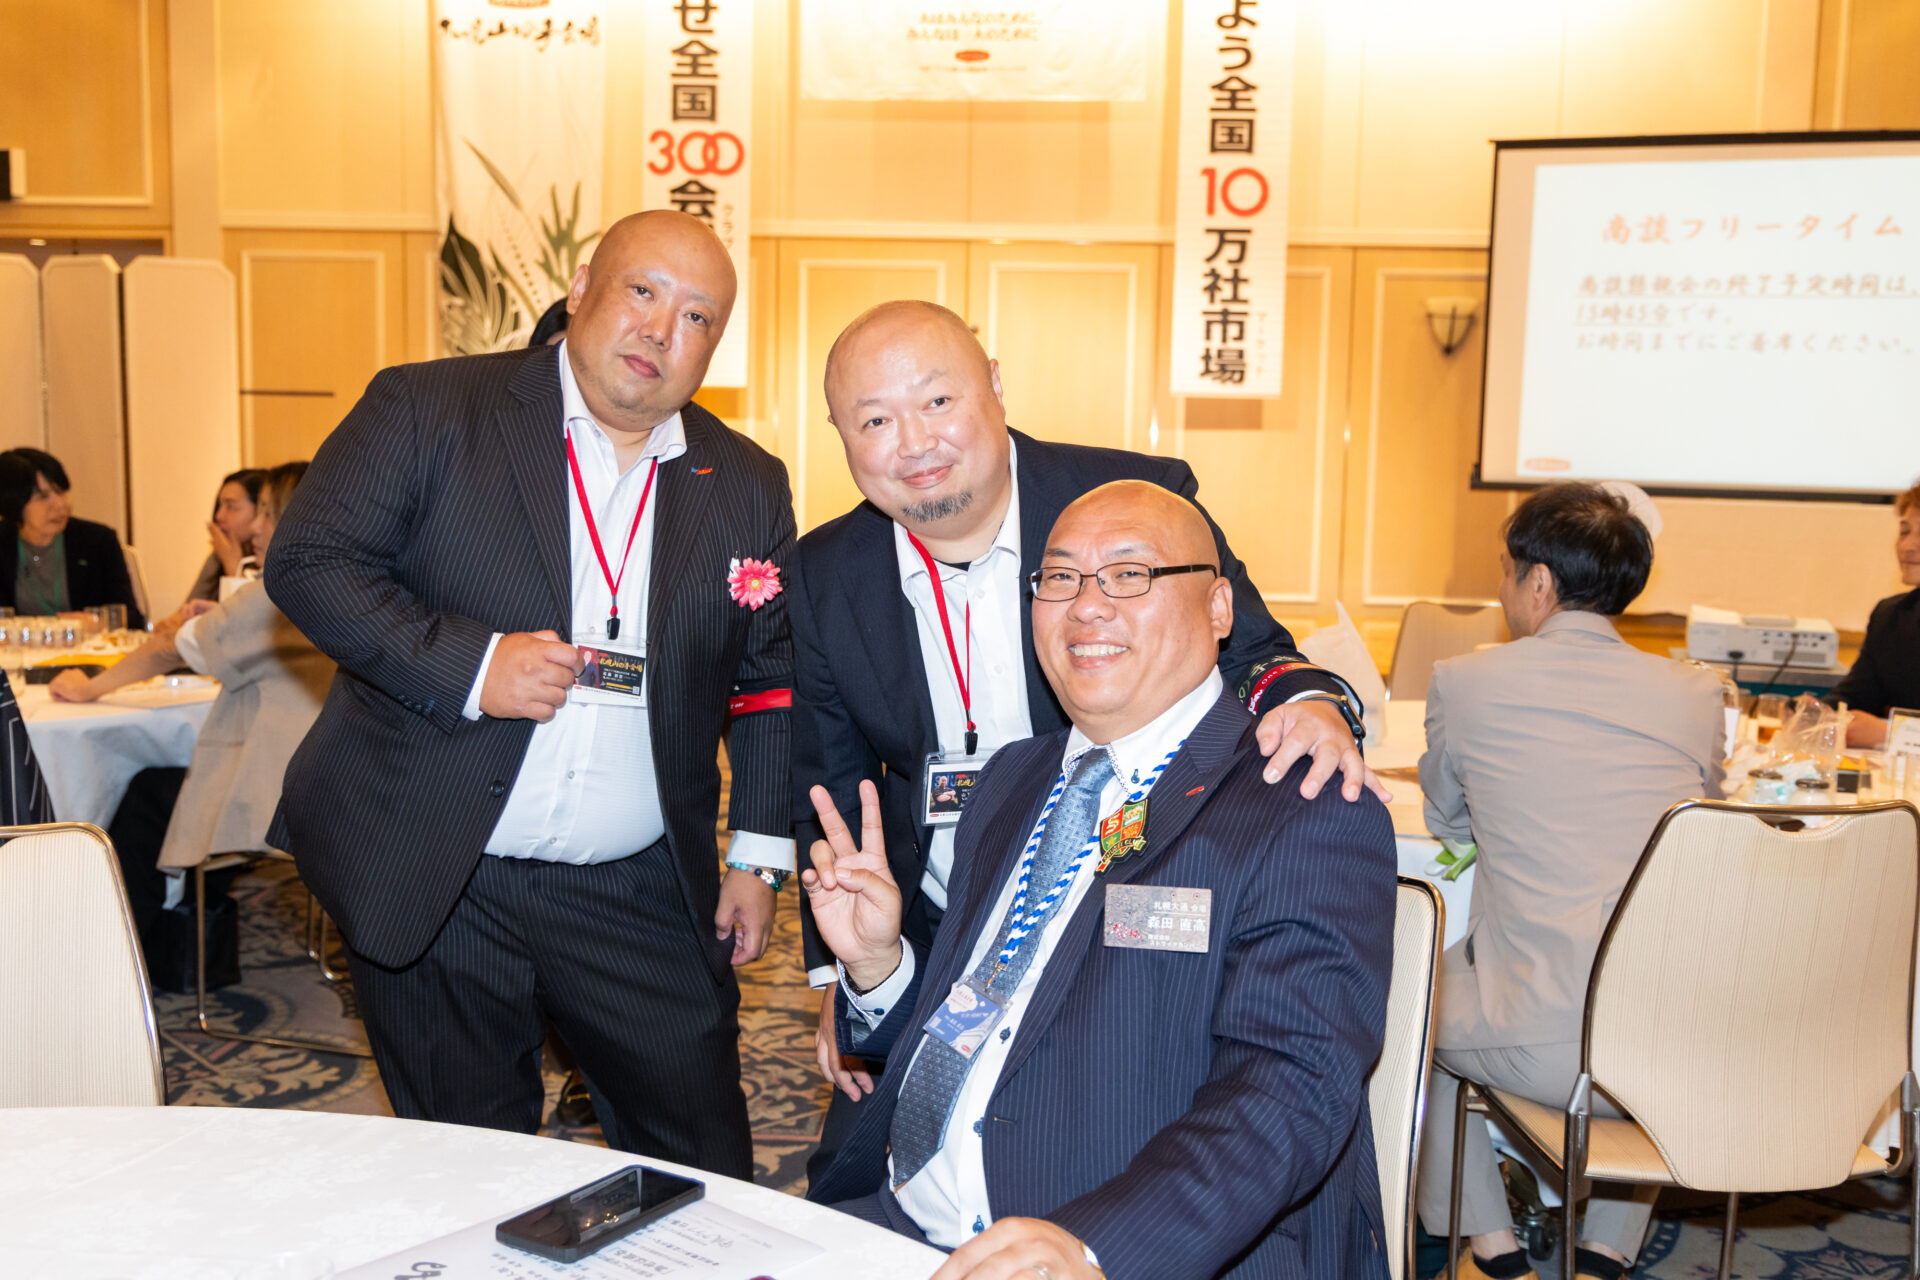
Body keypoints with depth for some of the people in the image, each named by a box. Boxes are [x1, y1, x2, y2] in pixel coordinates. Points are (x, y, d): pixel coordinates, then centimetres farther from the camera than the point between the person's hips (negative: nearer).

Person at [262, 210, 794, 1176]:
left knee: (707, 1175, 9)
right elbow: (307, 561, -8)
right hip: (431, 886, -2)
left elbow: (771, 680, 11)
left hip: (641, 901, 2)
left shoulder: (749, 489, 5)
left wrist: (759, 854, 5)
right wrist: (469, 665, -19)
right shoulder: (427, 410, -3)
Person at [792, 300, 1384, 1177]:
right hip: (928, 956, 3)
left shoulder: (1140, 502, -12)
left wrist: (1307, 702, -29)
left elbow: (1247, 654, -4)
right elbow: (832, 791, 9)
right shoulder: (825, 576, -1)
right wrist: (841, 973, 5)